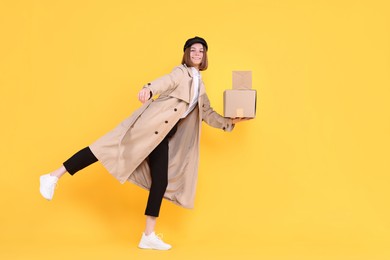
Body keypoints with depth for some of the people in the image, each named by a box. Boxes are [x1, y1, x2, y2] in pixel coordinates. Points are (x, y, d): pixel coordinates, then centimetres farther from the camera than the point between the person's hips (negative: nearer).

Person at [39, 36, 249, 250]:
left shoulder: (200, 87, 24)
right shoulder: (181, 72, 3)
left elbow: (208, 114, 28)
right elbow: (166, 81, -19)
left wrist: (230, 122, 18)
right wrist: (149, 89, -40)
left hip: (163, 135, 7)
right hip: (152, 122, -7)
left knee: (161, 182, 0)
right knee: (114, 145, -18)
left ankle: (149, 236, 4)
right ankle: (54, 176, -15)